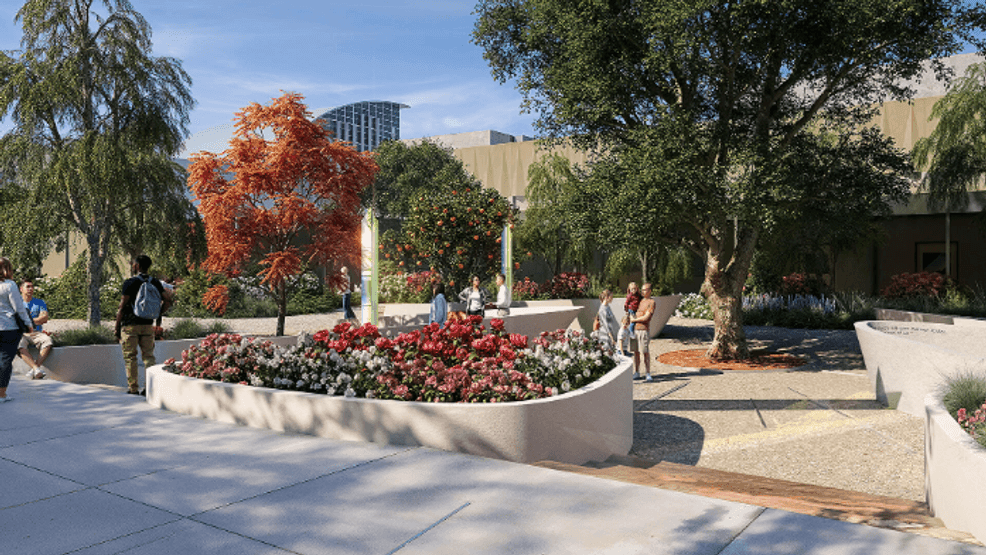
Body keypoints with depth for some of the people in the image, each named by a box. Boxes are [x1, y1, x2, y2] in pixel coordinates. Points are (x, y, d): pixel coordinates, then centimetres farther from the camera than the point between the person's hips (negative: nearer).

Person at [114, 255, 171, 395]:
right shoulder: (155, 282, 6)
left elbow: (122, 306, -11)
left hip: (130, 325, -4)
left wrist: (117, 327, -6)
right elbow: (167, 300, 5)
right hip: (148, 325, 4)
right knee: (148, 356, 7)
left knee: (130, 357, 4)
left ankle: (133, 388, 5)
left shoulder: (130, 283, -9)